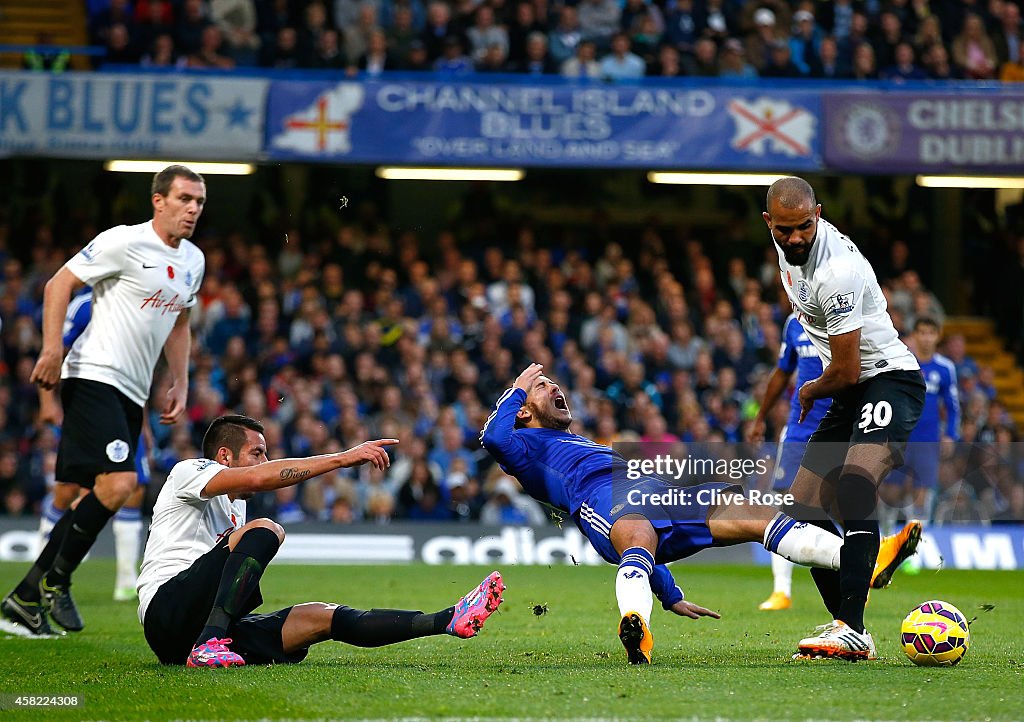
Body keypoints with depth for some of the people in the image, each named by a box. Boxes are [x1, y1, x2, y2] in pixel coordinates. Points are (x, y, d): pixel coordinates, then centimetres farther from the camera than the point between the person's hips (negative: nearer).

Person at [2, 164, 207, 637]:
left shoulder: (194, 260, 13)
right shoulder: (124, 242, -10)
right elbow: (59, 284, -8)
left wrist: (180, 385, 20)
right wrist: (52, 348, -19)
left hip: (132, 393, 8)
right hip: (93, 378, -8)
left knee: (98, 496, 6)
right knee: (119, 482, -22)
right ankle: (55, 582, -7)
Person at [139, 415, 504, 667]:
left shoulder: (236, 507, 29)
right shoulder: (189, 472, 0)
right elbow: (257, 478, -18)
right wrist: (342, 458, -20)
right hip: (167, 610, -8)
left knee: (322, 617, -4)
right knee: (265, 530, -25)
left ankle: (450, 620, -10)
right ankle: (210, 644, -39)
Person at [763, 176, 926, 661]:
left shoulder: (837, 272, -26)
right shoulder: (787, 242, 3)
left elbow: (847, 371, -20)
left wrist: (809, 392, 1)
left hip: (890, 379, -10)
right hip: (850, 389, 10)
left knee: (853, 485, -32)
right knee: (803, 507, 4)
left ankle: (851, 630, -39)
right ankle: (846, 626, 9)